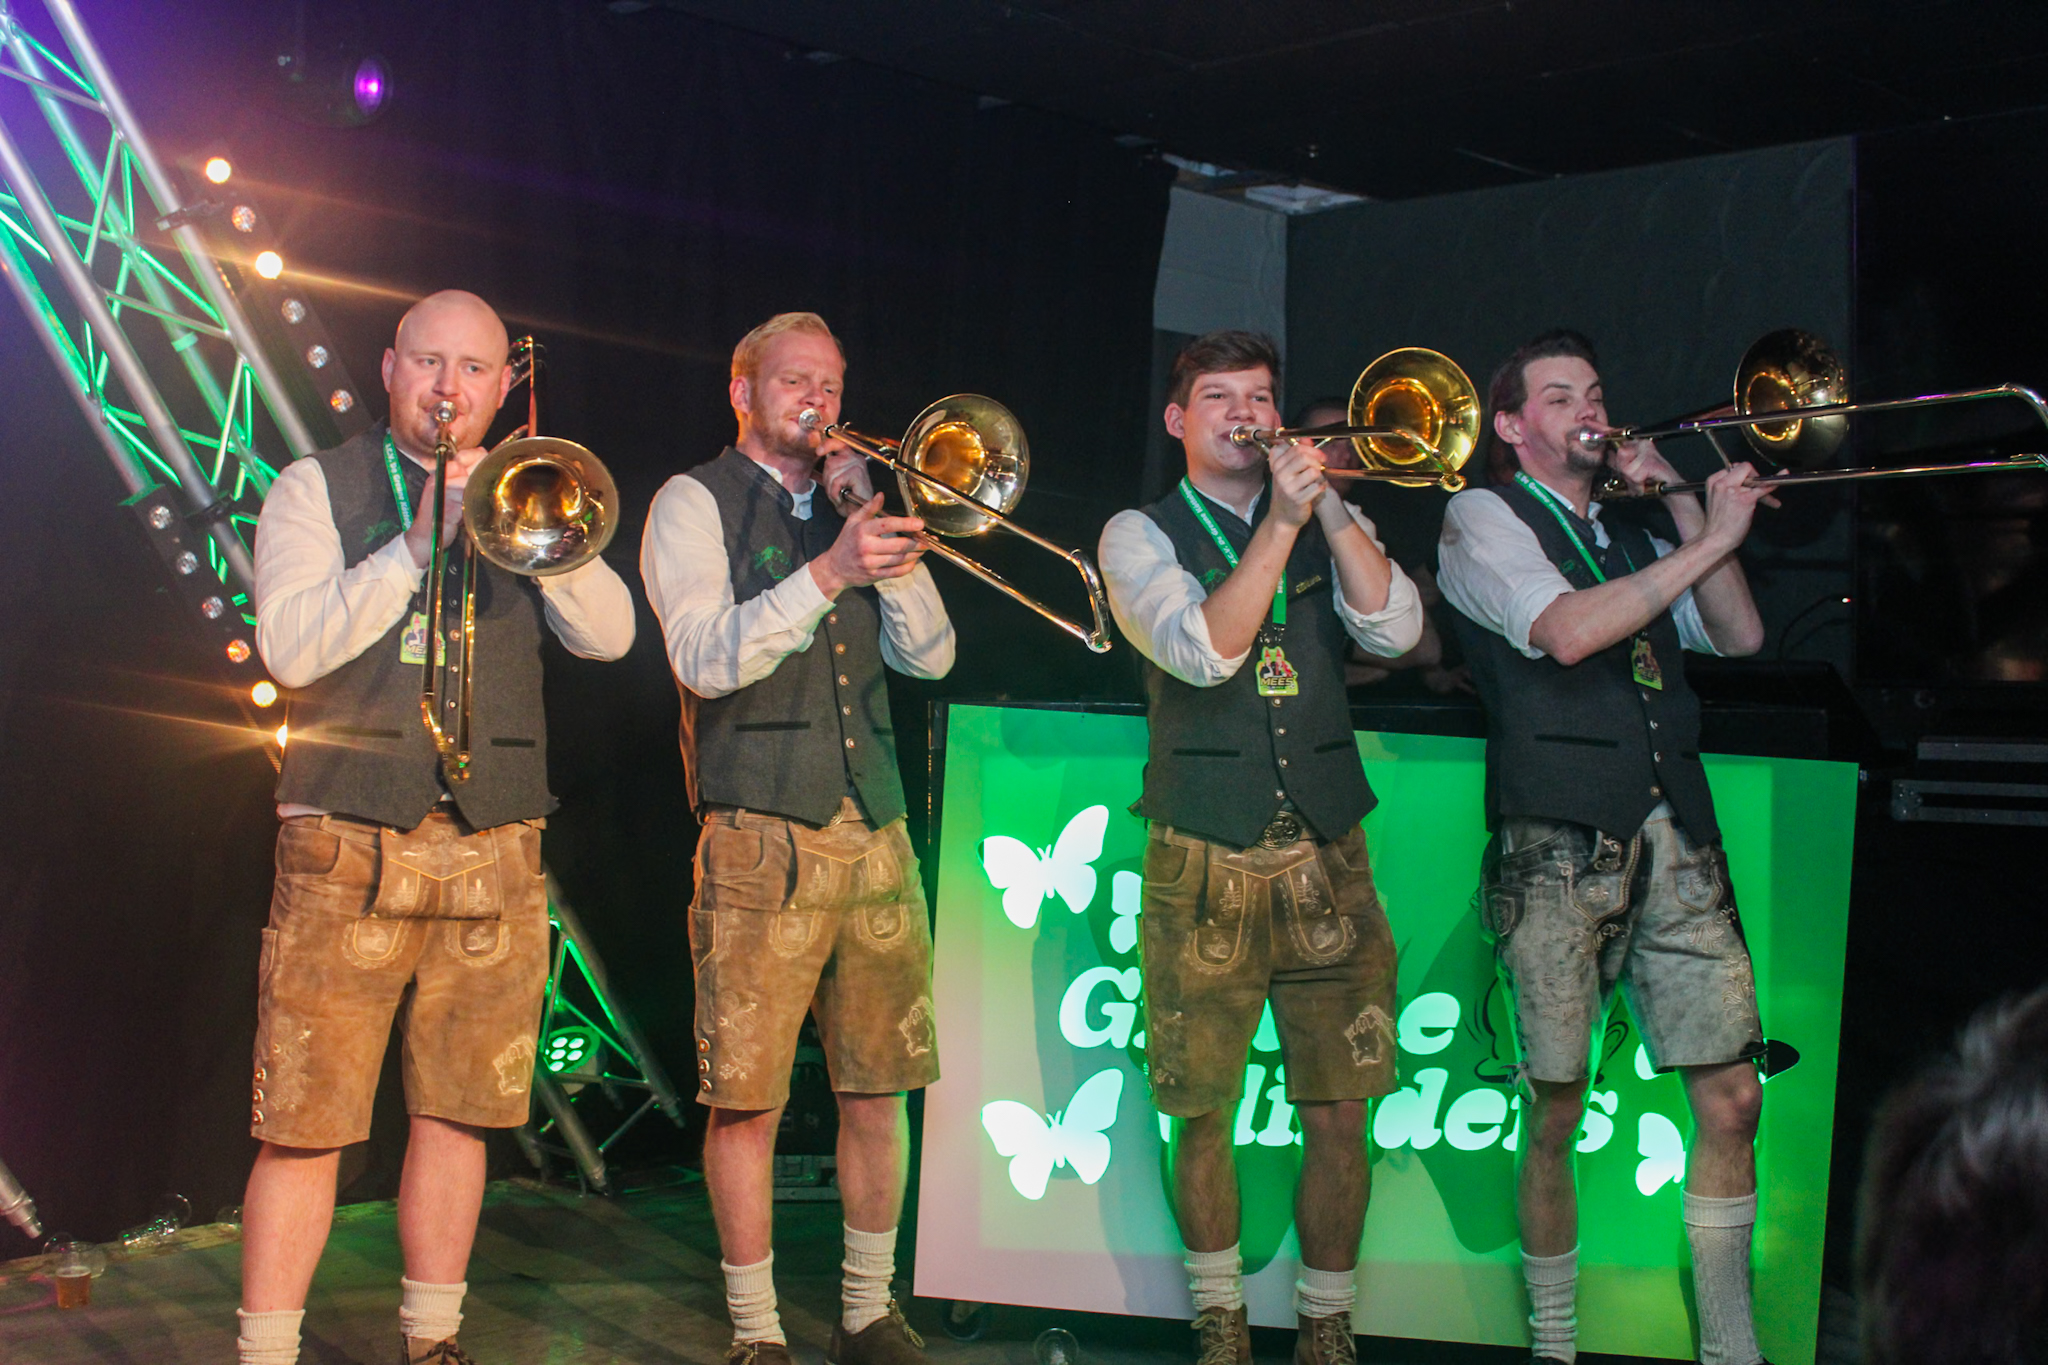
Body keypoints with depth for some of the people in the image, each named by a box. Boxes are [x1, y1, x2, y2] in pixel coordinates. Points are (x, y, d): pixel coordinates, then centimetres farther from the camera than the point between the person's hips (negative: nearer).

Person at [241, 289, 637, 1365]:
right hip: (349, 850, -3)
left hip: (494, 858, 3)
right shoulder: (318, 489, 5)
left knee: (455, 1117, 9)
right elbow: (291, 649, -9)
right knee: (305, 1130, -5)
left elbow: (607, 634, 0)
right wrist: (417, 542, -16)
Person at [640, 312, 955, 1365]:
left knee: (880, 1087, 7)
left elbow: (929, 655, 9)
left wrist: (890, 543, -4)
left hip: (875, 834, 5)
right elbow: (704, 657, -13)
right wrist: (828, 571, -24)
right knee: (748, 1100, -4)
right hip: (760, 836, -5)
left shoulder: (845, 503, 20)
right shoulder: (695, 503, 3)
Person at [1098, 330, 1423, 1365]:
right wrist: (1280, 522, -17)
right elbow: (1203, 650, -14)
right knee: (1204, 1115, 3)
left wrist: (1329, 505, -11)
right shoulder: (1140, 535, 3)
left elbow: (1394, 628, -4)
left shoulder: (1329, 523, 13)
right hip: (1204, 864, -2)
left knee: (1340, 1115, 2)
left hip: (1327, 858, 2)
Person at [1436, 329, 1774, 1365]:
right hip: (1558, 850, -5)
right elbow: (1565, 631, -15)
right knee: (1556, 1116, 0)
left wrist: (1681, 505, 6)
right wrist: (1710, 539, -13)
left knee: (1730, 1099, 1)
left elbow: (1739, 635, 12)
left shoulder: (1632, 537, 24)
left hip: (1676, 842, 6)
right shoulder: (1484, 520, 3)